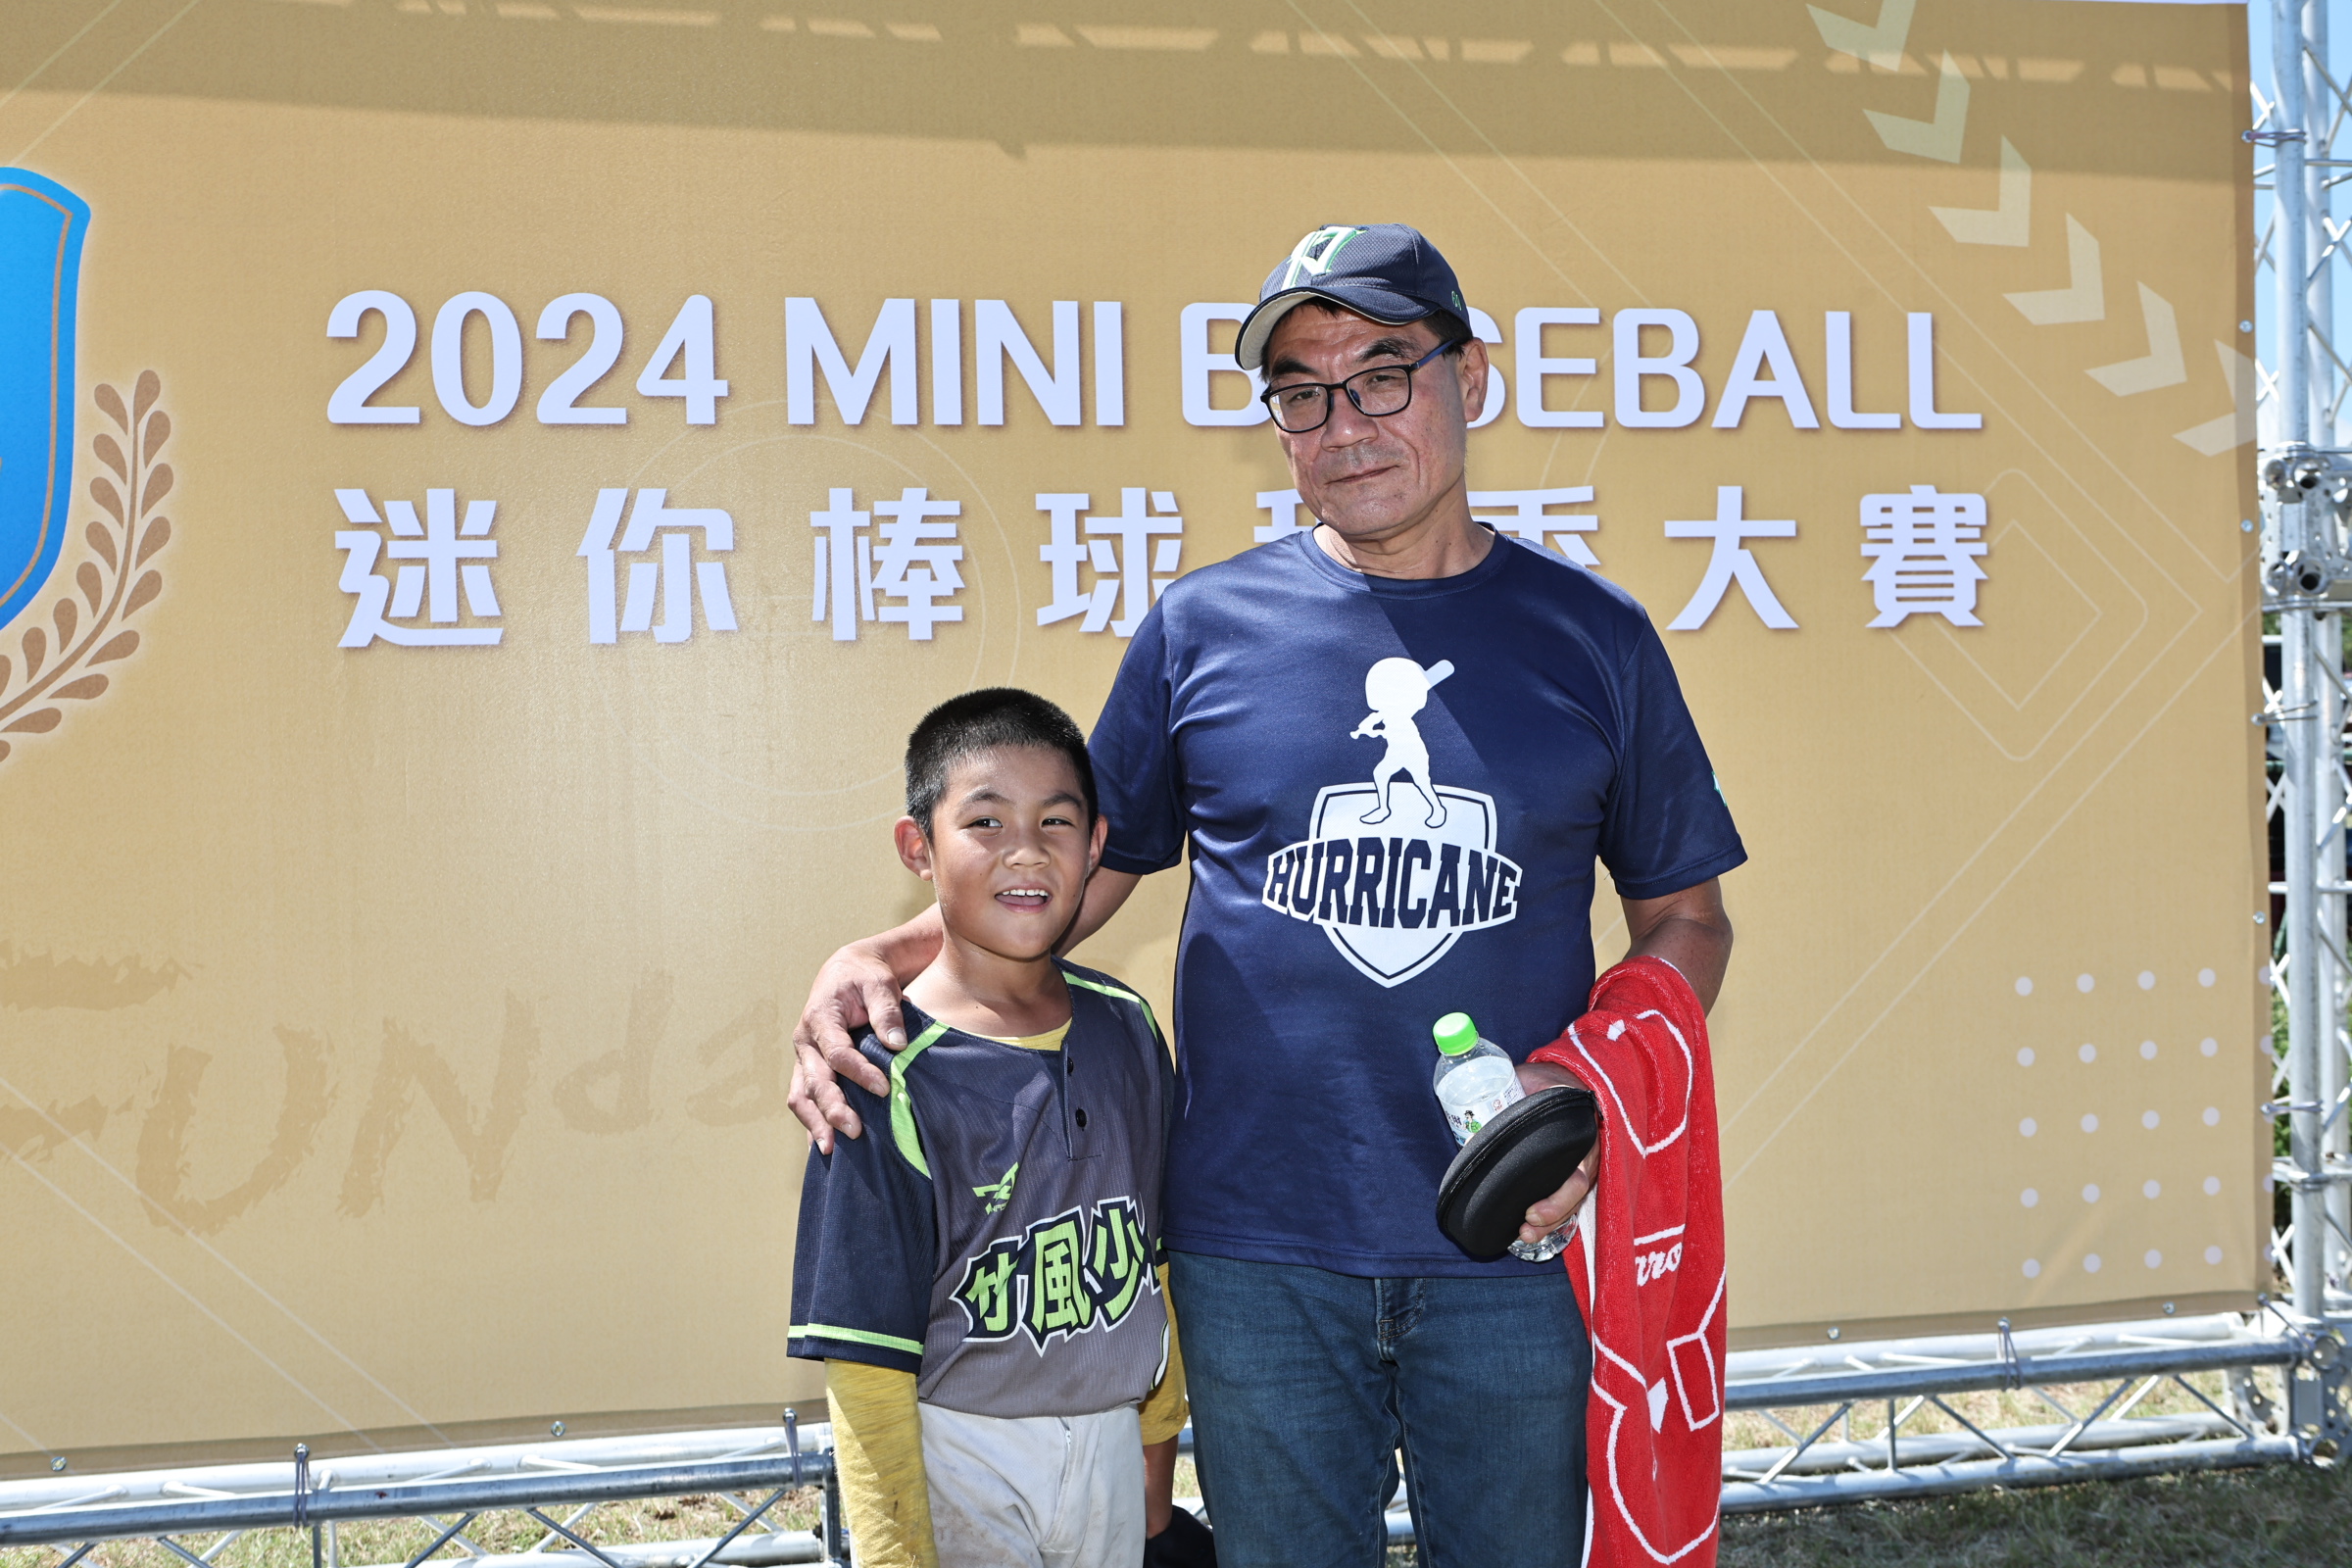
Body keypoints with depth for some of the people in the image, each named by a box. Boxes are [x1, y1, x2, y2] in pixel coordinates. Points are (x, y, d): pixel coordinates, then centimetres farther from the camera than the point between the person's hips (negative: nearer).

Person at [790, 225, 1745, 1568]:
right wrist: (878, 960, -8)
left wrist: (1588, 1088, -9)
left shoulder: (1593, 636, 3)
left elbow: (1685, 918, 9)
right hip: (1258, 1254, 0)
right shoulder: (1203, 629, 1)